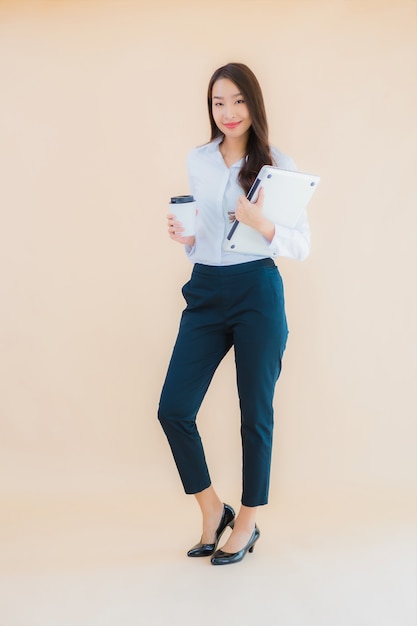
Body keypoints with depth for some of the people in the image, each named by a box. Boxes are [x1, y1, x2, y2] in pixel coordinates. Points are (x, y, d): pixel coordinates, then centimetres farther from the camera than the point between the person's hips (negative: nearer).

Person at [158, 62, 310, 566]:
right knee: (173, 409, -2)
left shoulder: (278, 165, -2)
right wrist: (183, 237, -1)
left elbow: (302, 246, -4)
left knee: (255, 413, 6)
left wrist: (264, 225, -22)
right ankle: (212, 510, 20)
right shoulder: (197, 161, 10)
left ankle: (247, 523, 24)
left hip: (256, 293, -4)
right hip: (205, 292, 4)